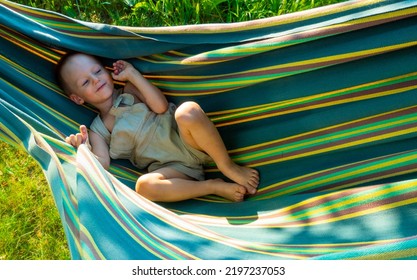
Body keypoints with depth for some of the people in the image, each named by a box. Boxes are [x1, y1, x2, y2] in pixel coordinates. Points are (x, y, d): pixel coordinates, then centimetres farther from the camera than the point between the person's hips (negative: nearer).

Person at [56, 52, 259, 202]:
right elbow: (102, 164, 1)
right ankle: (214, 186, -21)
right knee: (144, 186, -35)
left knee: (188, 111, -35)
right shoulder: (97, 131, 13)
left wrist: (133, 74, -1)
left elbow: (161, 106, -5)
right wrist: (84, 148, -16)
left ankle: (227, 166, -17)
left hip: (185, 139, 0)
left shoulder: (130, 92, 13)